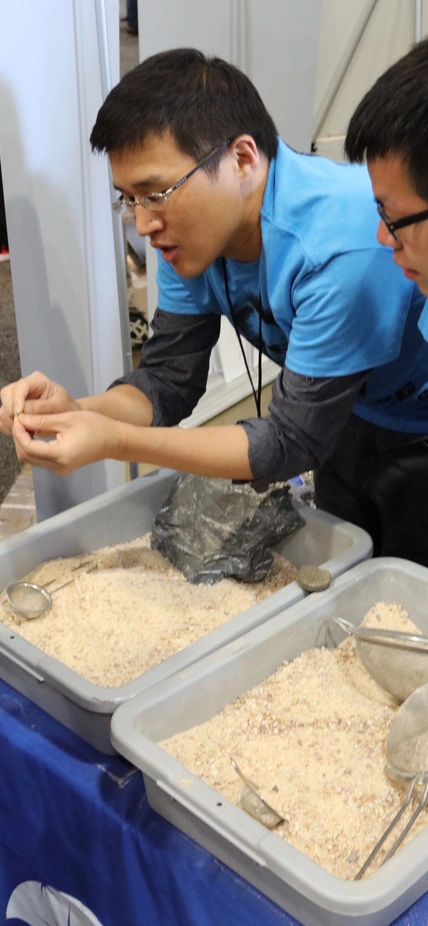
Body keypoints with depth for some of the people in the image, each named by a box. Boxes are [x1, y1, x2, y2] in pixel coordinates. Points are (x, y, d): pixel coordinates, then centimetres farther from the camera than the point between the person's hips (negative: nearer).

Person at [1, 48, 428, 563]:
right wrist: (76, 411, -29)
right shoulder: (191, 227, -13)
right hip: (346, 425, 6)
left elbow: (293, 441, -30)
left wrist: (114, 441, -34)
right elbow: (169, 379, -9)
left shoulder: (343, 244, -36)